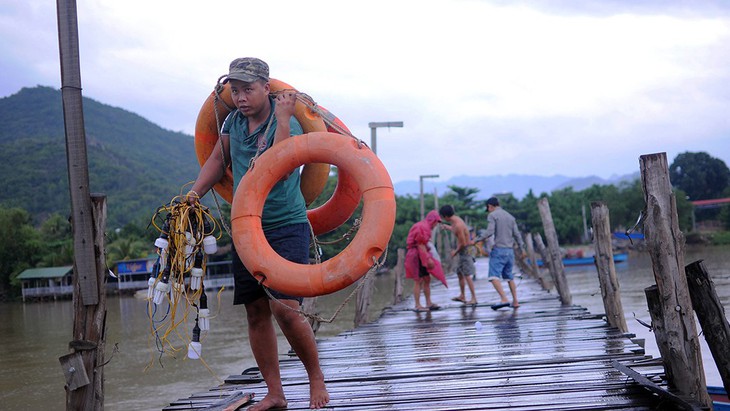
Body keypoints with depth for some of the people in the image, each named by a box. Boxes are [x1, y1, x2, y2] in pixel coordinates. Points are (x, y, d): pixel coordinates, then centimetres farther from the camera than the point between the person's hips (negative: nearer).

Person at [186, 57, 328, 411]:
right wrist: (196, 192, 11)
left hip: (286, 226, -6)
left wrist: (282, 121, -26)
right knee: (256, 312, 5)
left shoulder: (288, 123, -11)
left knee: (285, 309, -17)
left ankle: (316, 377, 5)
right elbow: (219, 159, 24)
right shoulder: (234, 122, 7)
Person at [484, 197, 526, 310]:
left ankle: (503, 299, -28)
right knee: (509, 277, 18)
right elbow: (517, 234, 14)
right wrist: (522, 249, 21)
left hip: (498, 250, -7)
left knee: (494, 277, -13)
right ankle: (515, 301, 16)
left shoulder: (492, 216, -4)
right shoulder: (510, 216, 15)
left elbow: (489, 233, -16)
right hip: (510, 250, 7)